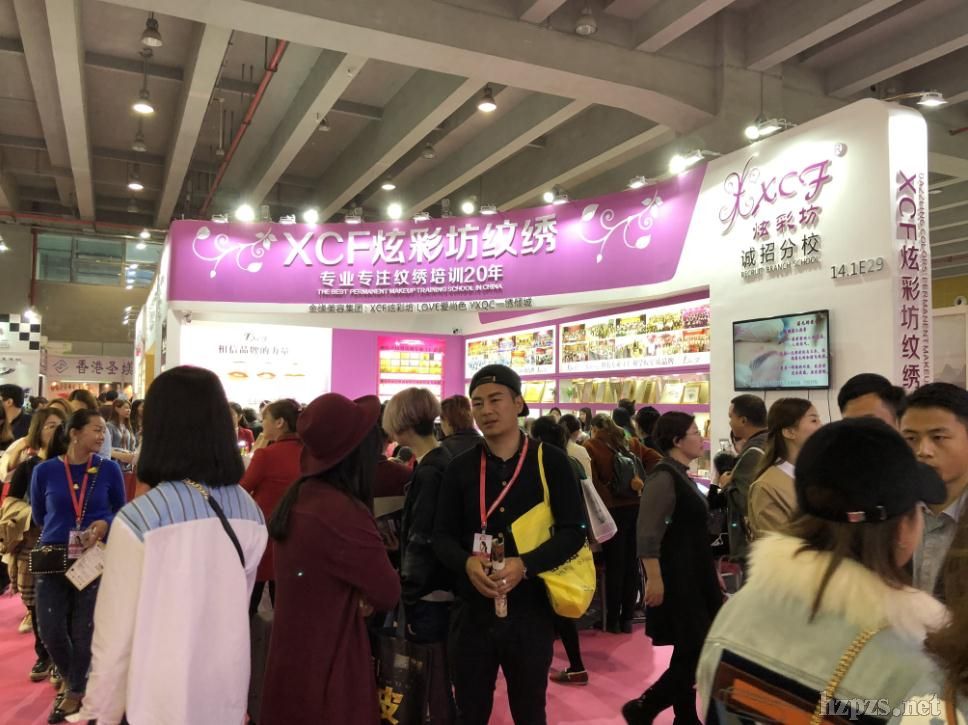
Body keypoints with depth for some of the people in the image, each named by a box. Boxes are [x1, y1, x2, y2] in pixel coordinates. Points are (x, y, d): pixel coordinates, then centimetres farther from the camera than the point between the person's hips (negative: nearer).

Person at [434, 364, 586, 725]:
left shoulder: (550, 461, -5)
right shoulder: (460, 467, 3)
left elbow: (573, 531, -8)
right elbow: (442, 536, 3)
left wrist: (525, 565, -23)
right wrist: (467, 563, -19)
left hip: (530, 610, -1)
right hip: (473, 610, 2)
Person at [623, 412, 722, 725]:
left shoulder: (682, 475, 11)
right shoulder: (664, 477, -18)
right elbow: (648, 535, -23)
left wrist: (710, 574, 23)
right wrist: (654, 580, -25)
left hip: (693, 577, 9)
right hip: (677, 579, -9)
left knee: (690, 654, 14)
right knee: (695, 655, -5)